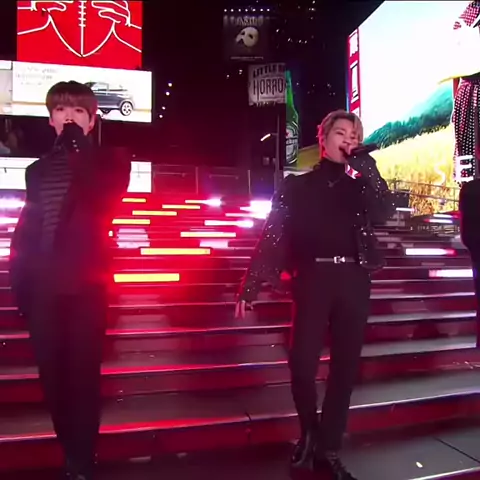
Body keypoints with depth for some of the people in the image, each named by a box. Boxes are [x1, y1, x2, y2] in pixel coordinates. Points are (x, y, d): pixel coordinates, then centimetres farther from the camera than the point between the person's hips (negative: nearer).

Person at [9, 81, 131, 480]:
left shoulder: (109, 161, 4)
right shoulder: (38, 170, 15)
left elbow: (102, 202, -17)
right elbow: (25, 232, 13)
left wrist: (79, 148, -14)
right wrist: (20, 283, 6)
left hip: (86, 283, -4)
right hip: (44, 286, 4)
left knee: (82, 371, -4)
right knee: (52, 371, 7)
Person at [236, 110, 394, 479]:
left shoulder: (361, 185, 15)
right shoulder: (298, 186, 8)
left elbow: (385, 213, -5)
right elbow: (272, 236, 1)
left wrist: (365, 167, -9)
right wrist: (251, 285, -5)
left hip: (354, 279, 3)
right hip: (313, 279, -2)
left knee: (345, 366, 5)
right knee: (302, 363, -8)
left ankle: (328, 450, 20)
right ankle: (309, 432, 24)